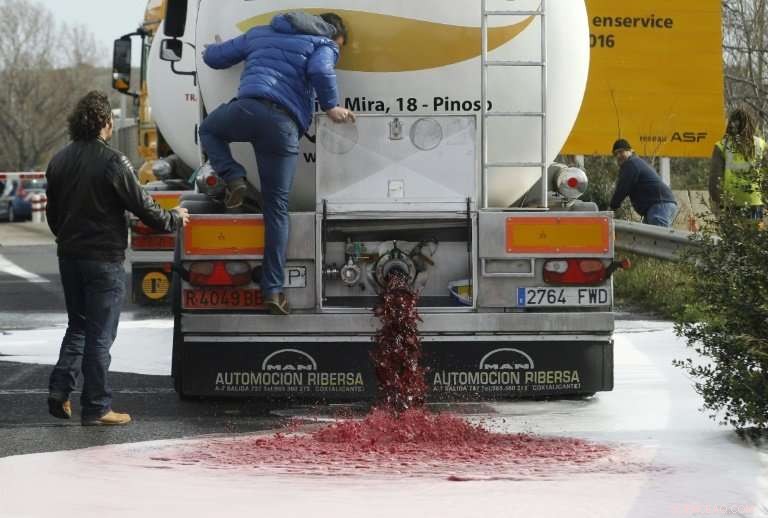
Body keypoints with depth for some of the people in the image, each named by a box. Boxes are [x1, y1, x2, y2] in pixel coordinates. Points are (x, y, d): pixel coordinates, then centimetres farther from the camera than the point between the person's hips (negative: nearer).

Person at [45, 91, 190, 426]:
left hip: (69, 256, 7)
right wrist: (174, 219, 5)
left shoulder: (59, 161, 6)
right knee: (100, 335, 0)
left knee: (78, 326, 20)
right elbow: (142, 206, -12)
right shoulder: (112, 162, -16)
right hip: (103, 259, -7)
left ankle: (60, 389, 7)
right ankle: (95, 408, 3)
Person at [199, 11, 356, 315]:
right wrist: (331, 108, 3)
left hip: (249, 107, 2)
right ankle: (273, 289, 6)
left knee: (209, 130, 36)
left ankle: (233, 178, 8)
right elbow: (320, 71, -9)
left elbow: (215, 58, 35)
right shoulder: (323, 45, 15)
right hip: (284, 126, -1)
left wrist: (211, 49, 58)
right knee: (276, 208, 8)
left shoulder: (261, 34, 29)